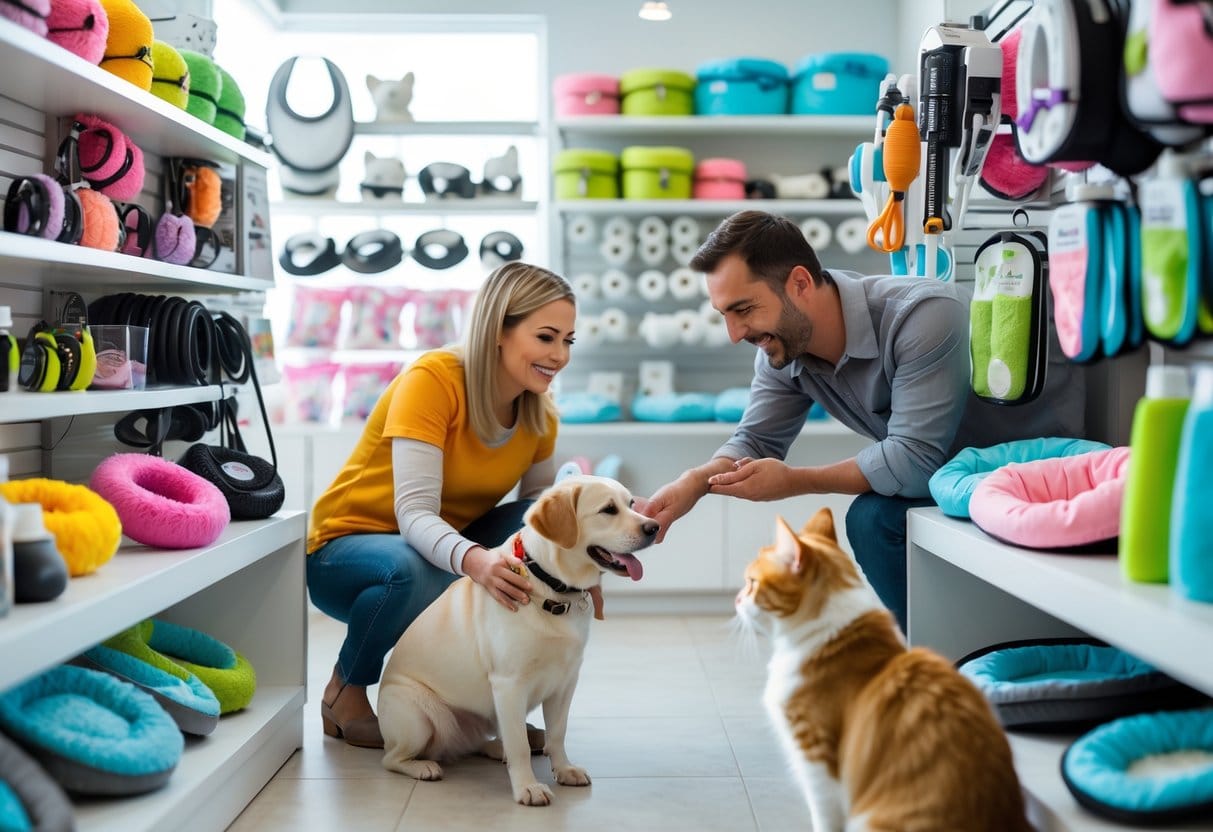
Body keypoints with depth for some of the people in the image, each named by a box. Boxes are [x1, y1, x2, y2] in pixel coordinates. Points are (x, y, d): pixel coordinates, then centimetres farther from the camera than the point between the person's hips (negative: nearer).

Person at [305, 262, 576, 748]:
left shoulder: (539, 413, -5)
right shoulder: (433, 380, -24)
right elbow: (415, 512, -32)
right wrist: (473, 561, -52)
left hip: (448, 544, 5)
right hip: (348, 550, -5)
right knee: (412, 570, -39)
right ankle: (344, 693, -7)